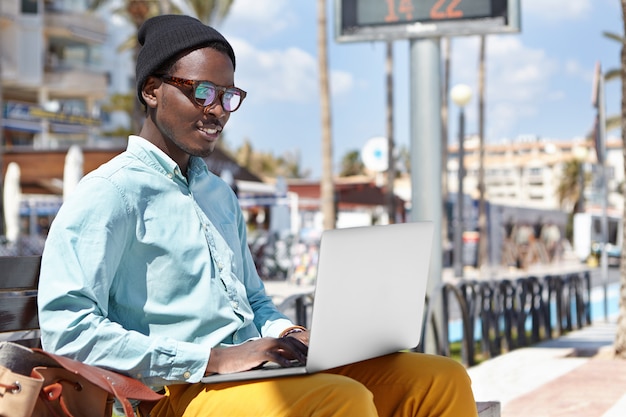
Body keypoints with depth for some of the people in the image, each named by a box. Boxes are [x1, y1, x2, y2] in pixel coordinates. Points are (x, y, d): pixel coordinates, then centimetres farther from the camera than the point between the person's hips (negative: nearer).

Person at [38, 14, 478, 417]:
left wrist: (289, 334, 5)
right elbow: (65, 329, -16)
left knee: (443, 379, -8)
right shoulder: (111, 193, -4)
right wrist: (212, 359, -19)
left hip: (254, 374, 8)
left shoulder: (220, 194, 24)